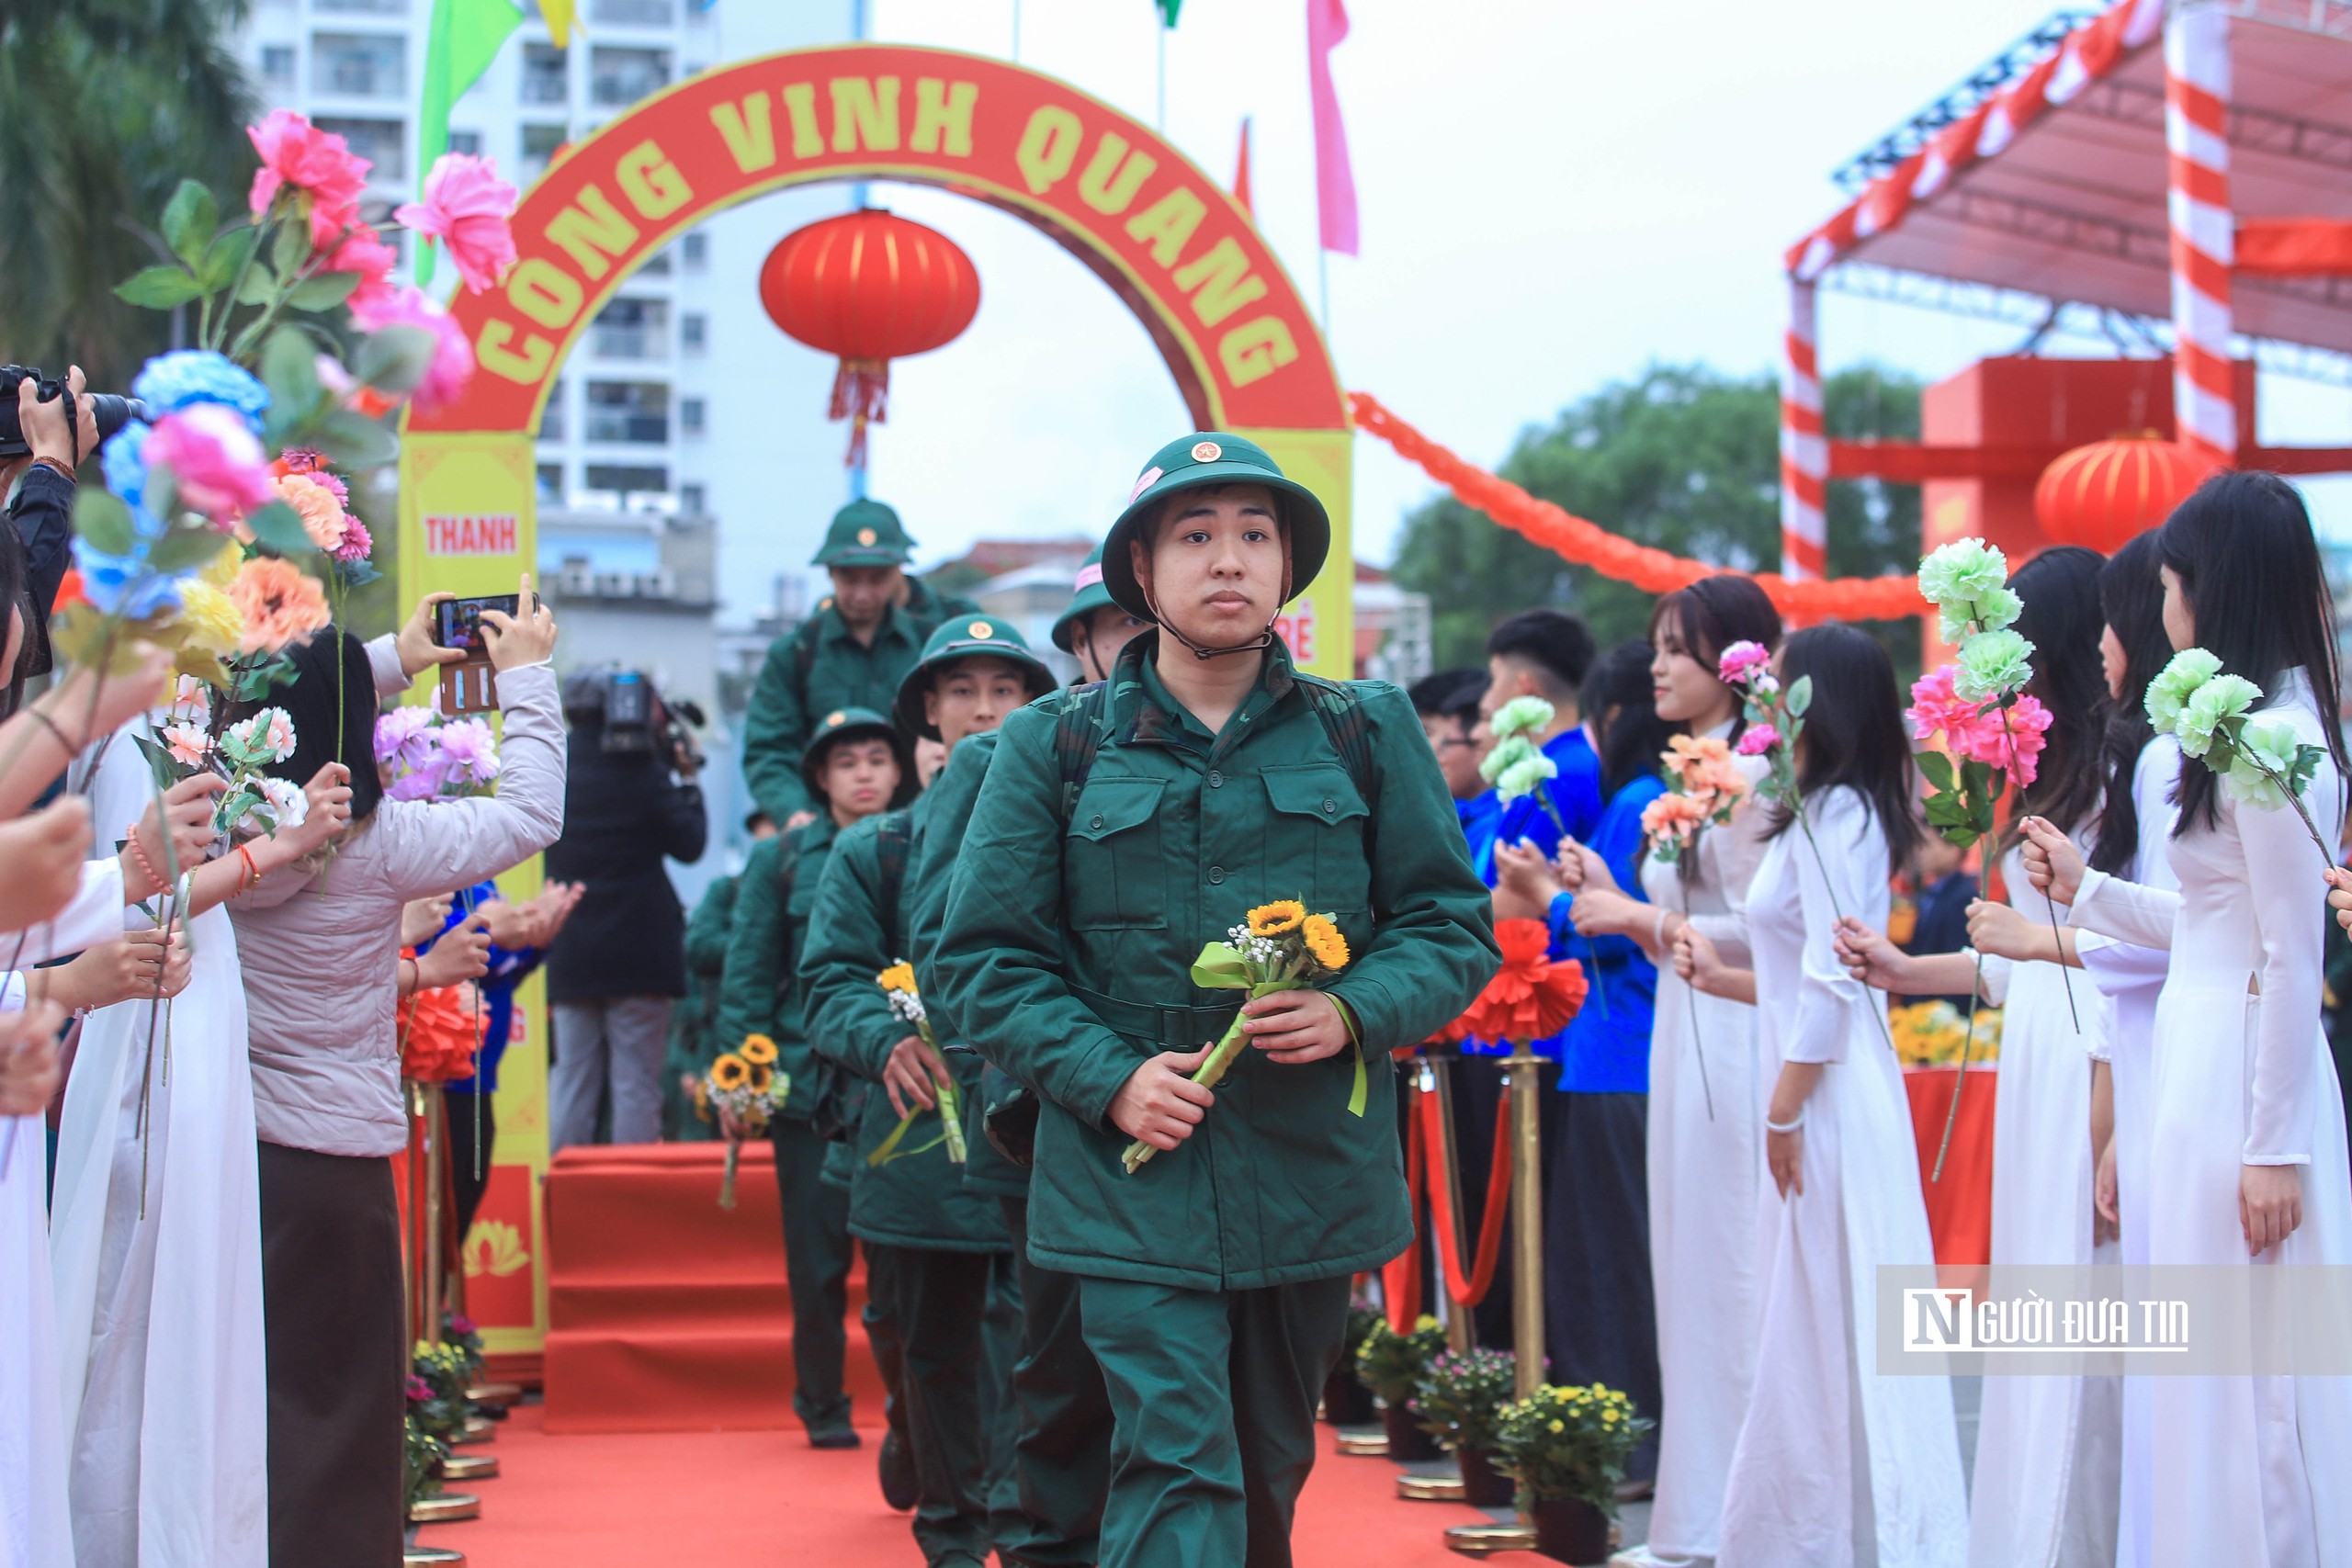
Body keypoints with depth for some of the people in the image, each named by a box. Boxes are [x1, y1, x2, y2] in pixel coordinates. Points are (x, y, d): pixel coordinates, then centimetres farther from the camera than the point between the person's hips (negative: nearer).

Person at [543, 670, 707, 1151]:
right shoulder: (639, 769, -10)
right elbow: (688, 843, -5)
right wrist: (686, 781, 8)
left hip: (569, 953, 4)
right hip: (637, 950, -4)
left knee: (571, 1076, 10)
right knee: (636, 1081, -1)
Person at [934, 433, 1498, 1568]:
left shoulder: (1367, 733, 7)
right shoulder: (1054, 746, 2)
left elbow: (1454, 923, 8)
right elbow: (985, 957, 2)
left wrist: (1353, 1013, -12)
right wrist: (1110, 1078, -12)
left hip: (1315, 1176, 3)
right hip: (1134, 1184, -2)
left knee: (1269, 1477, 16)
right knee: (1176, 1466, -12)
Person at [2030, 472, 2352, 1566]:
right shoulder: (2261, 726, 12)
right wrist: (2085, 891, 24)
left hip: (2244, 1076, -10)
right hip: (2207, 1060, 10)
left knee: (2244, 1376, -2)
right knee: (2219, 1373, 13)